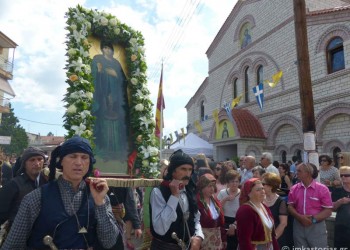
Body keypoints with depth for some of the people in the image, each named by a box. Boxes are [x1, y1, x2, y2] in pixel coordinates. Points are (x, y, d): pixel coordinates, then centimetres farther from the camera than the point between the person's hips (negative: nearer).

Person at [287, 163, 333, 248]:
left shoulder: (322, 189, -7)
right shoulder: (294, 189, 2)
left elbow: (328, 211, -7)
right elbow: (290, 206, 4)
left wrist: (313, 219, -18)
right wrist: (299, 217, -14)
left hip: (317, 226, -3)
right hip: (298, 226, 3)